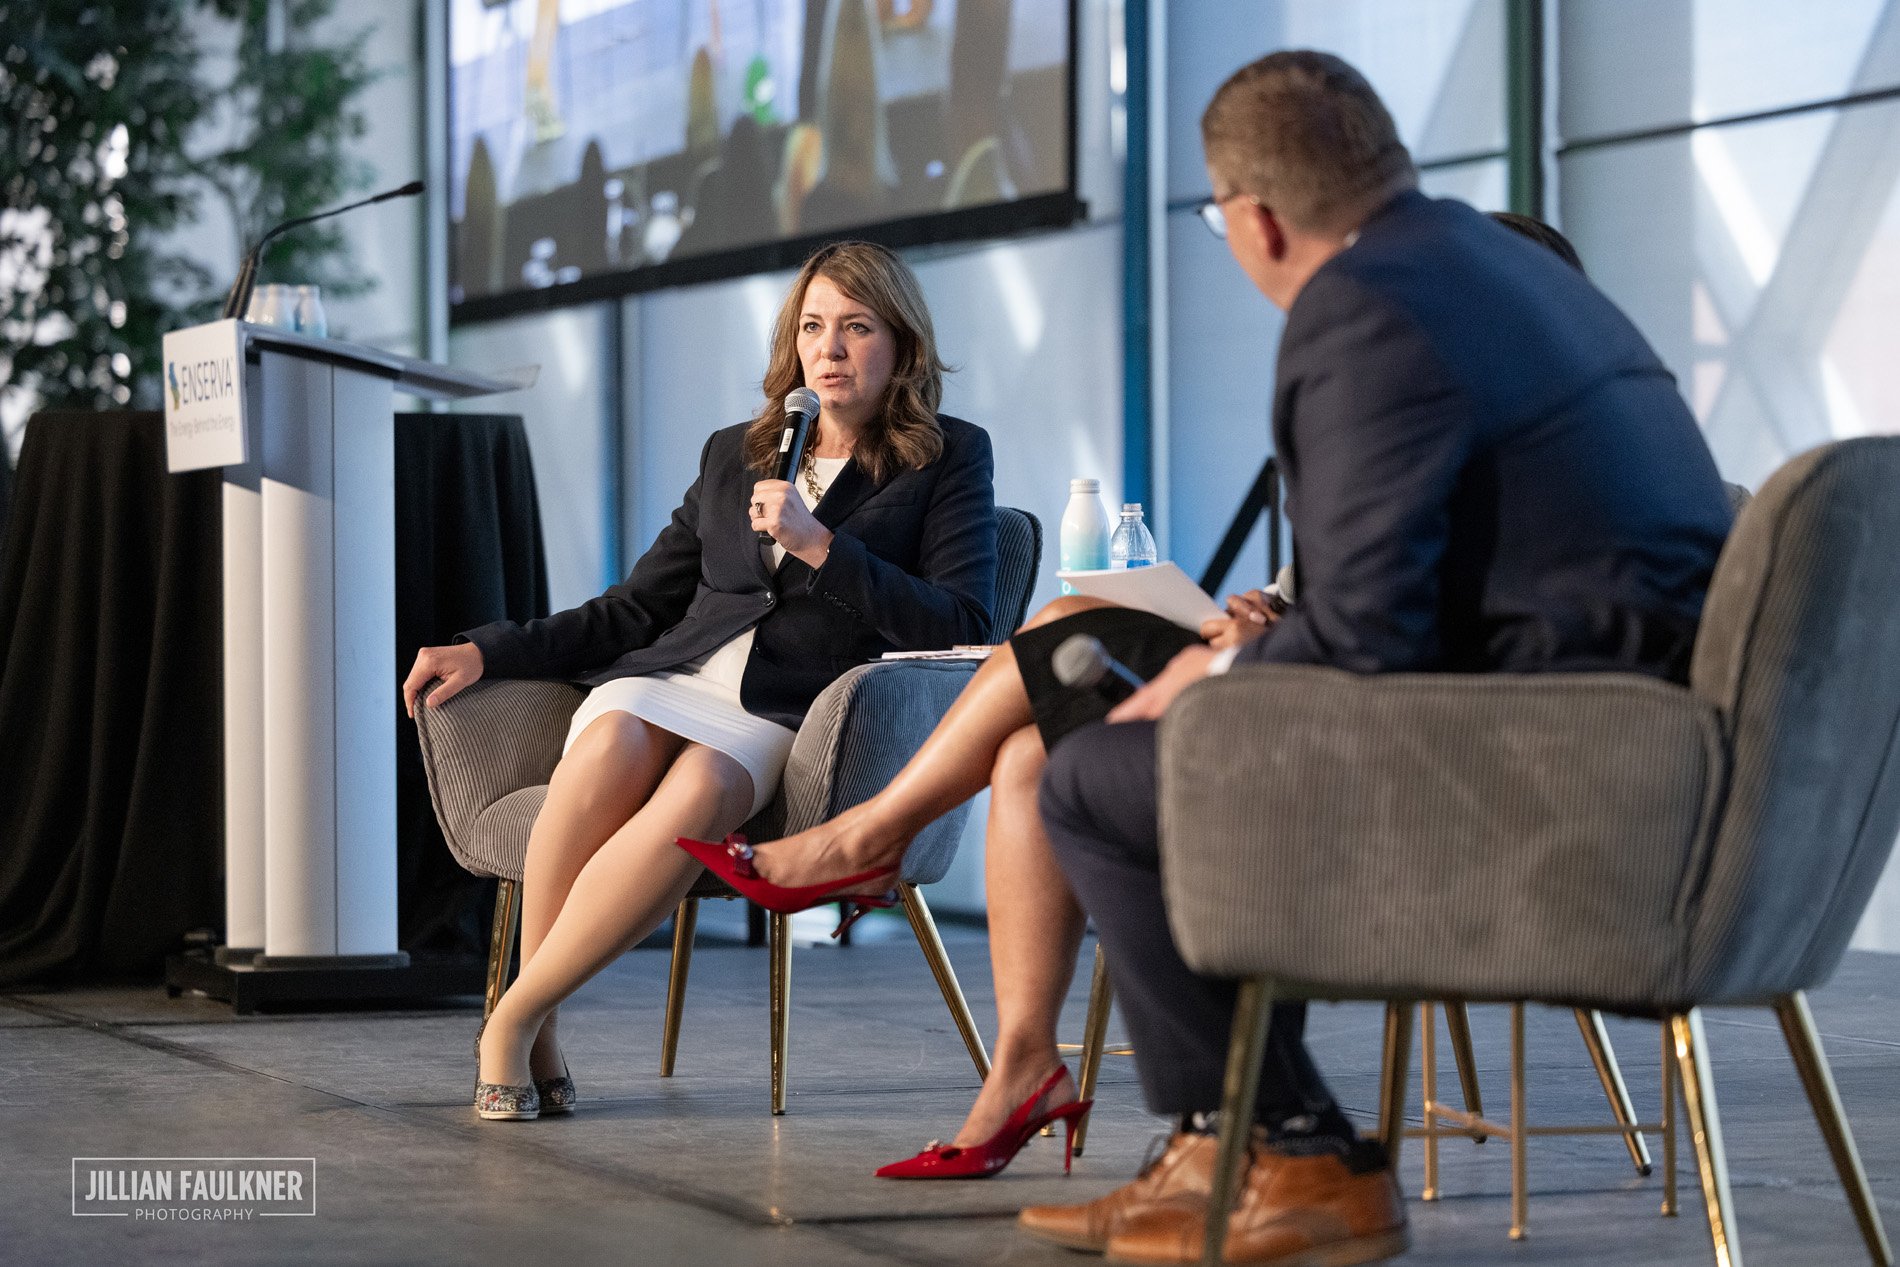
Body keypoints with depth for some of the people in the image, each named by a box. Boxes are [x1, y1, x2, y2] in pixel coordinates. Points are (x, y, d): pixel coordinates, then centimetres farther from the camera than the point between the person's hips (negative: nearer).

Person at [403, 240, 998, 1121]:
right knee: (612, 746, -35)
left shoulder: (949, 461, 11)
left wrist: (818, 545, -10)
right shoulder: (733, 456, 24)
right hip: (666, 681, 4)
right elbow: (634, 608, 25)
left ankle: (516, 1017, -29)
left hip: (787, 716, -3)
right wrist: (488, 652, 13)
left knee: (697, 791, -39)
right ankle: (538, 1040, -26)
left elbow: (961, 628, -3)